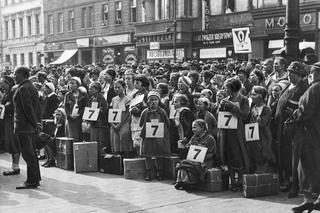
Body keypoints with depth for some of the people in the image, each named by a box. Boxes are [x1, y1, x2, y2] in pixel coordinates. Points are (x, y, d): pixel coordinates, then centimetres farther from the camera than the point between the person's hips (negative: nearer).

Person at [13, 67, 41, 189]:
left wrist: (35, 123, -16)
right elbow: (37, 107, 15)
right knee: (31, 153, 15)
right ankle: (35, 178, 22)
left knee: (28, 154, -6)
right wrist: (38, 122, 15)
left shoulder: (23, 89, -15)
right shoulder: (32, 87, 14)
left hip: (23, 126, -10)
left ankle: (32, 181, -3)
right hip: (30, 126, 10)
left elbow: (28, 108, -19)